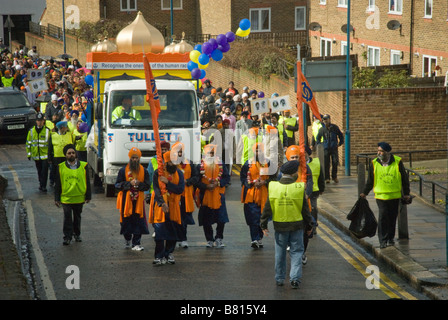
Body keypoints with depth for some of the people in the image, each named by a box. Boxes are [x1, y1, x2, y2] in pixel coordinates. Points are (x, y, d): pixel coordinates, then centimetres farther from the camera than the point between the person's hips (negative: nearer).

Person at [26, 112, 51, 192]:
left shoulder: (47, 131, -2)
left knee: (44, 170, -9)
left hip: (45, 155, -3)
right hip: (36, 155, 3)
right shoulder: (31, 131, 4)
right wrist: (29, 153, 6)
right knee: (39, 171, 14)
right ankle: (41, 183, 30)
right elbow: (28, 143, 9)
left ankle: (43, 186, -7)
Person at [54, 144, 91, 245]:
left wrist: (88, 196, 6)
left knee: (77, 217, 16)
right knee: (67, 218, -4)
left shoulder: (83, 166, 1)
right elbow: (57, 184, 4)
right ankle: (67, 237, 1)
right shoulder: (61, 167, -1)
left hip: (79, 198, 2)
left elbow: (87, 182, 7)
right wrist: (57, 198, 2)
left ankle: (77, 234, 32)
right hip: (66, 198, -2)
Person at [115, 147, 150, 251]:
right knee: (126, 220, 6)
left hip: (138, 200, 1)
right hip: (126, 200, -1)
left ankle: (136, 243, -1)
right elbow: (117, 185, -3)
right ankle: (127, 239, 30)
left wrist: (139, 184, -15)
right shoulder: (123, 170, 1)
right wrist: (129, 183, -16)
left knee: (138, 221, -5)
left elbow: (147, 186, 4)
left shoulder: (144, 171, 6)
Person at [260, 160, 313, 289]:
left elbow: (267, 209, -2)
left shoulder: (273, 187, -6)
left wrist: (263, 225, 7)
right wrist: (309, 225, 8)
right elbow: (305, 210, -3)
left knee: (280, 253, 14)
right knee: (296, 252, 7)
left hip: (280, 226, 2)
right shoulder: (299, 188, -11)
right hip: (297, 226, -2)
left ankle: (280, 278, 21)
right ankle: (295, 277, -3)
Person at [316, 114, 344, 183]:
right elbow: (318, 138, 20)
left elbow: (341, 135, 17)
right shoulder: (322, 129, 4)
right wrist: (319, 145, 11)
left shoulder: (335, 127, 4)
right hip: (326, 149, 0)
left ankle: (334, 177, 12)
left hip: (334, 148, 0)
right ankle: (327, 178, 2)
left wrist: (340, 143, 10)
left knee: (335, 162, -3)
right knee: (326, 163, -4)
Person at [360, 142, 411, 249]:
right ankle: (383, 240, -5)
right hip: (381, 195, -1)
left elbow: (404, 179, 6)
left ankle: (390, 238, 23)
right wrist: (365, 193, 13)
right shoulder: (374, 164, 0)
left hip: (395, 196, 1)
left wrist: (406, 193, 7)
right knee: (383, 217, -10)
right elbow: (370, 180, 11)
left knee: (393, 217, 8)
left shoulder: (397, 162, -3)